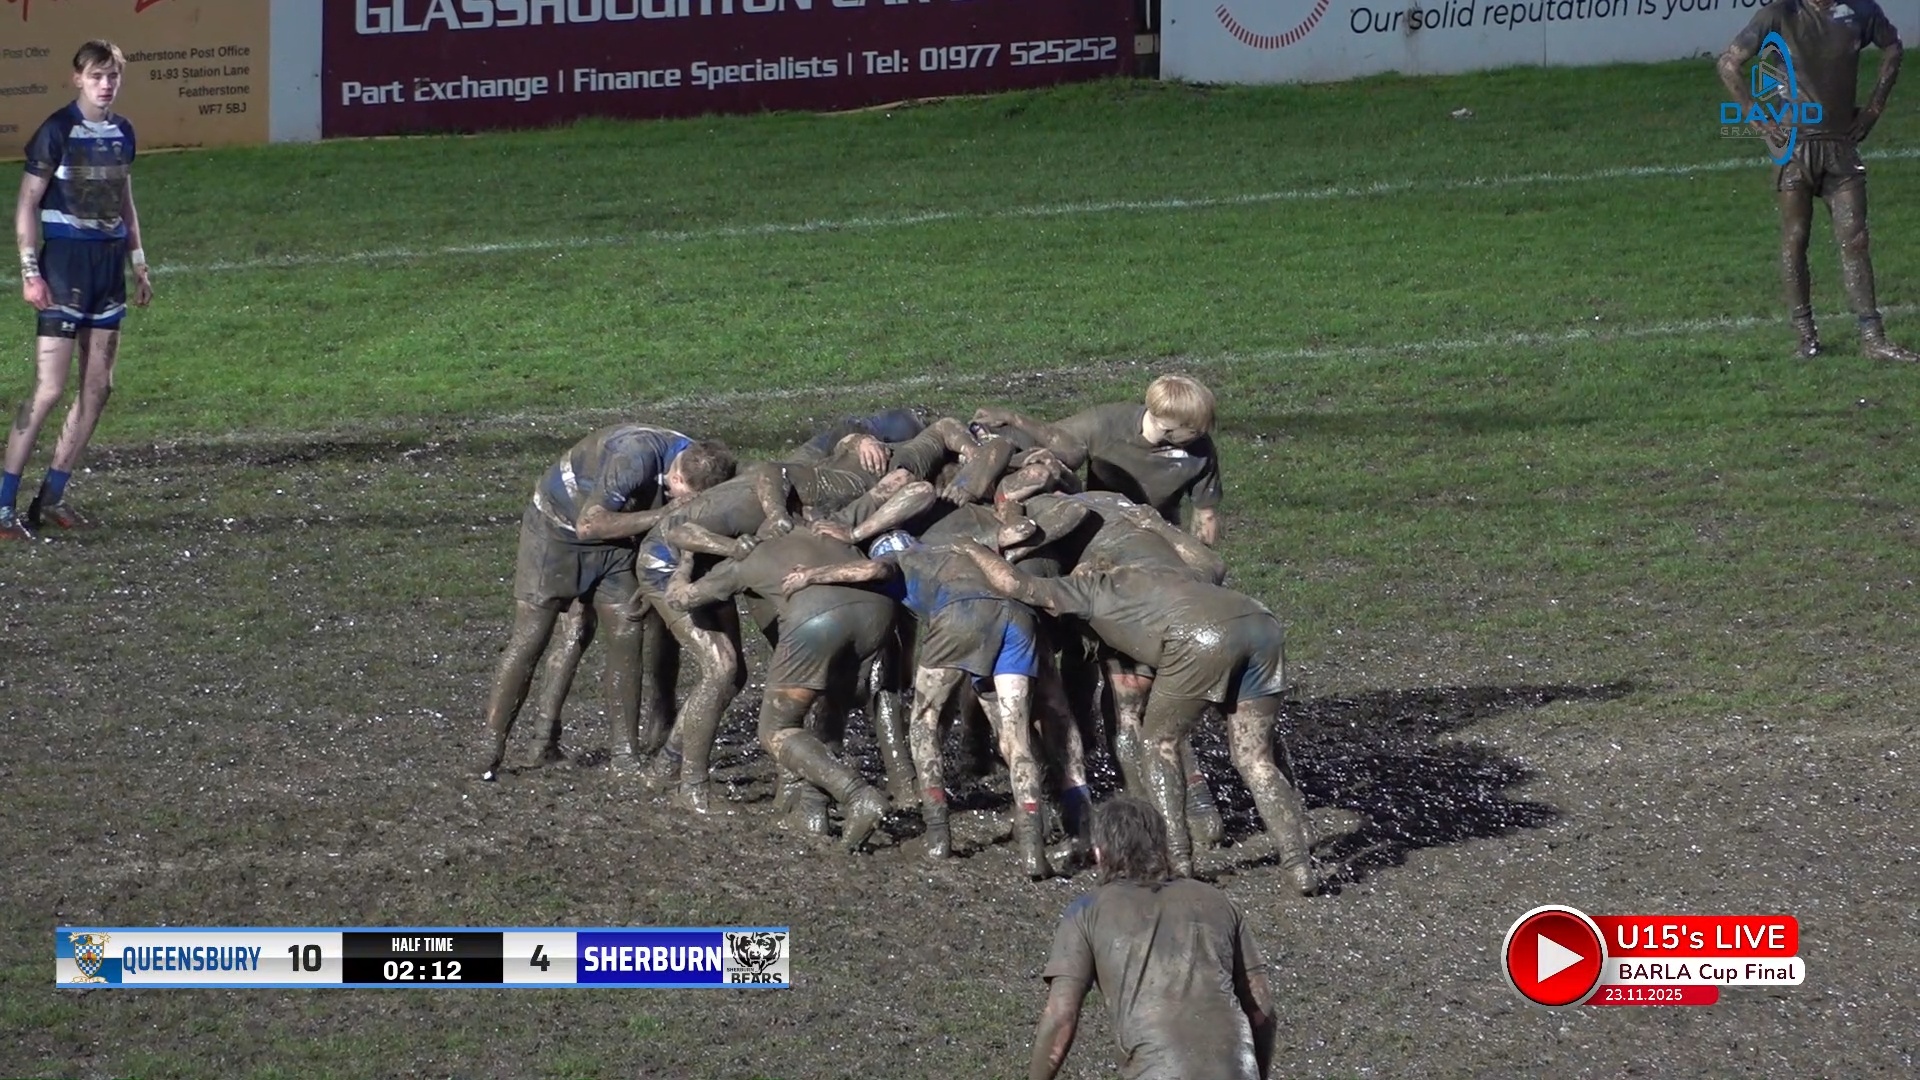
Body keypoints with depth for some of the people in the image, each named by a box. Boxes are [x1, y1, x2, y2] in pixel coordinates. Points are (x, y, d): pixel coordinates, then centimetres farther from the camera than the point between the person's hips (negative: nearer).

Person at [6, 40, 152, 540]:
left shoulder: (122, 132, 10)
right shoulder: (57, 131, -10)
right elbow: (27, 203, -10)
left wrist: (137, 262, 19)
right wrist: (30, 270, -15)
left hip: (109, 262, 7)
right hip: (65, 260, -7)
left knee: (98, 388, 7)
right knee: (49, 390, -12)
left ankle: (52, 497, 15)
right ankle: (6, 504, -10)